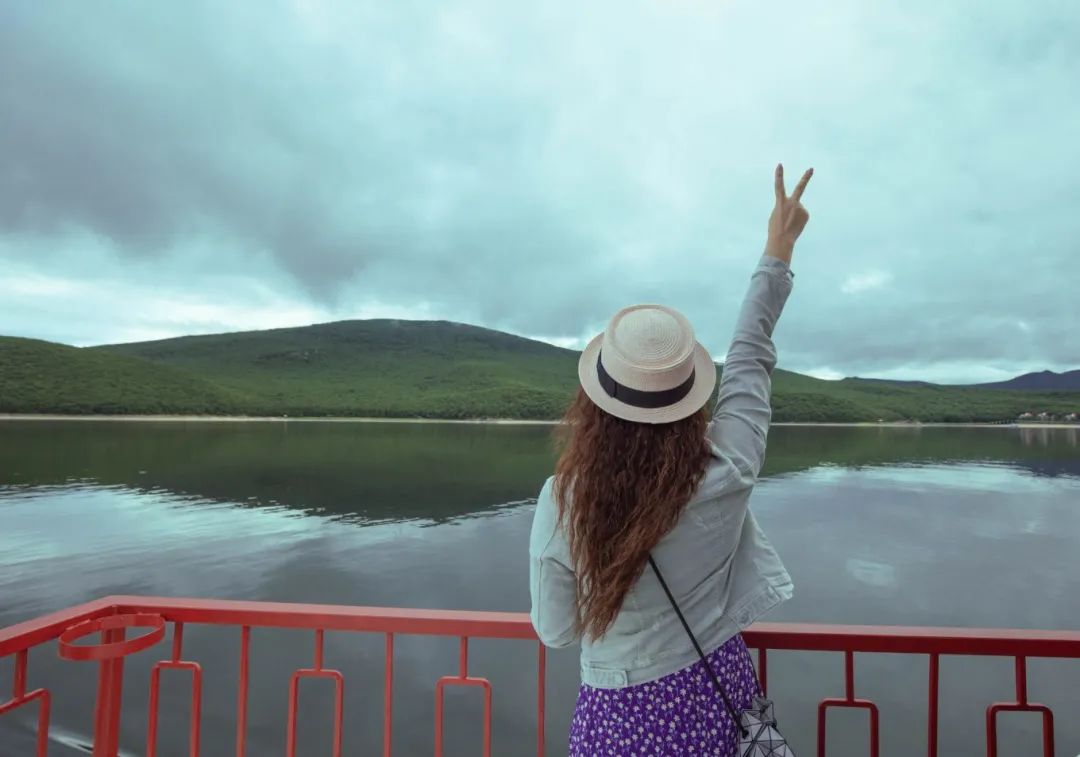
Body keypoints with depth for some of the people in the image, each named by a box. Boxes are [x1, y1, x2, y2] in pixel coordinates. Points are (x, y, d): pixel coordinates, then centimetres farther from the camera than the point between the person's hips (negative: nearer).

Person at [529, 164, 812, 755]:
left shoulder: (561, 503, -25)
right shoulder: (725, 478, -24)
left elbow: (554, 630, -10)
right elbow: (750, 359, -9)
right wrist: (778, 251, 4)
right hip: (718, 695, 1)